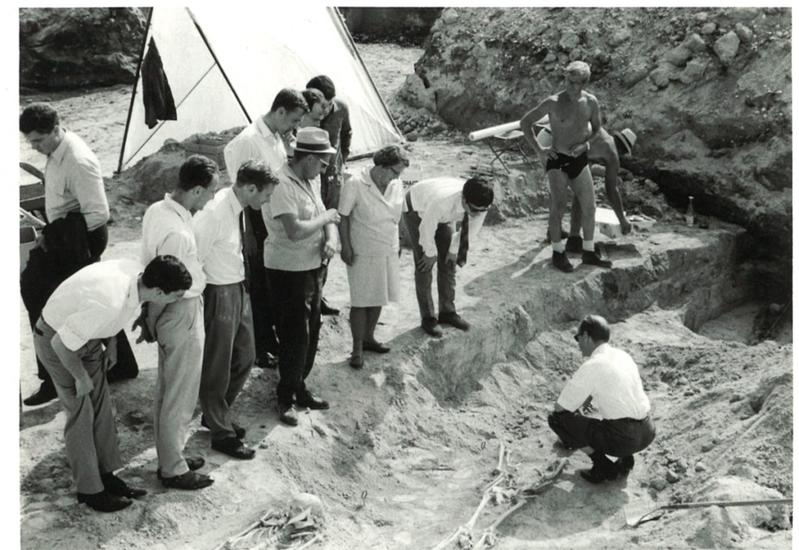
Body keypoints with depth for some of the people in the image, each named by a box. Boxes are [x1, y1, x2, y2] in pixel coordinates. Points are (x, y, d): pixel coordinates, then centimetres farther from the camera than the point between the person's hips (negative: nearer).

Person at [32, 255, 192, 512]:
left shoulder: (136, 271, -18)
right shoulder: (109, 304, -41)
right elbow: (61, 343, -31)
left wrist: (111, 343, 7)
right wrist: (81, 377, -16)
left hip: (84, 331, 8)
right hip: (57, 340, -8)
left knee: (102, 406, 11)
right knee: (81, 414, 0)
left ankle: (107, 475, 22)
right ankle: (89, 490, 14)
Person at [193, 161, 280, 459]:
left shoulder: (238, 207, 2)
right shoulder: (215, 212, -26)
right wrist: (202, 298, -15)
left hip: (239, 288, 9)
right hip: (219, 294, -9)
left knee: (244, 357, 22)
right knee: (217, 367, 7)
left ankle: (217, 415, 42)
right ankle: (221, 433, 24)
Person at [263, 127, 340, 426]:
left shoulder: (310, 180, 6)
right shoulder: (282, 185, -23)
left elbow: (325, 217, 10)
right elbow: (295, 231, -31)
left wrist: (331, 237, -12)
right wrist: (326, 217, -17)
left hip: (313, 266, 9)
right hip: (289, 270, -9)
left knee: (311, 331, 17)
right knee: (296, 335, -2)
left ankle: (299, 387, 33)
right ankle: (286, 397, 15)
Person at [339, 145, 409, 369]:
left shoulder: (396, 184, 0)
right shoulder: (355, 185, -17)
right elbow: (343, 217, -11)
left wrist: (397, 244, 14)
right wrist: (346, 246, -12)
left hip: (388, 251, 6)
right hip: (363, 253, -5)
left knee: (378, 297, 15)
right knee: (361, 301, 0)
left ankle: (368, 338, 32)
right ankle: (357, 349, 11)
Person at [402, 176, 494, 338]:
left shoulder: (480, 203, -31)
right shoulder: (442, 202, -47)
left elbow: (471, 228, -11)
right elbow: (426, 229, -28)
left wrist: (454, 250, -2)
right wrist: (430, 253, -12)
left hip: (444, 215, 5)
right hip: (417, 209, -5)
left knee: (448, 262, 4)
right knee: (425, 265, -7)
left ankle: (447, 312, 18)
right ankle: (428, 318, 4)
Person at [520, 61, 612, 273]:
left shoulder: (591, 102, -2)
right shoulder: (553, 103, -14)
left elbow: (597, 126, 16)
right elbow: (525, 122, -5)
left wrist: (585, 143, -2)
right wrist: (538, 149, -9)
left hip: (580, 159, 5)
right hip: (557, 160, -5)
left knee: (589, 207, 6)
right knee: (558, 207, -12)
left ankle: (589, 252, 20)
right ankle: (558, 253, 2)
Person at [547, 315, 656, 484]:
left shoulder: (590, 367, -10)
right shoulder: (623, 356, 12)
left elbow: (559, 408, -3)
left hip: (622, 438, -8)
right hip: (647, 433, 8)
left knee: (557, 418, 1)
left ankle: (604, 466, 2)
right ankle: (625, 458, 15)